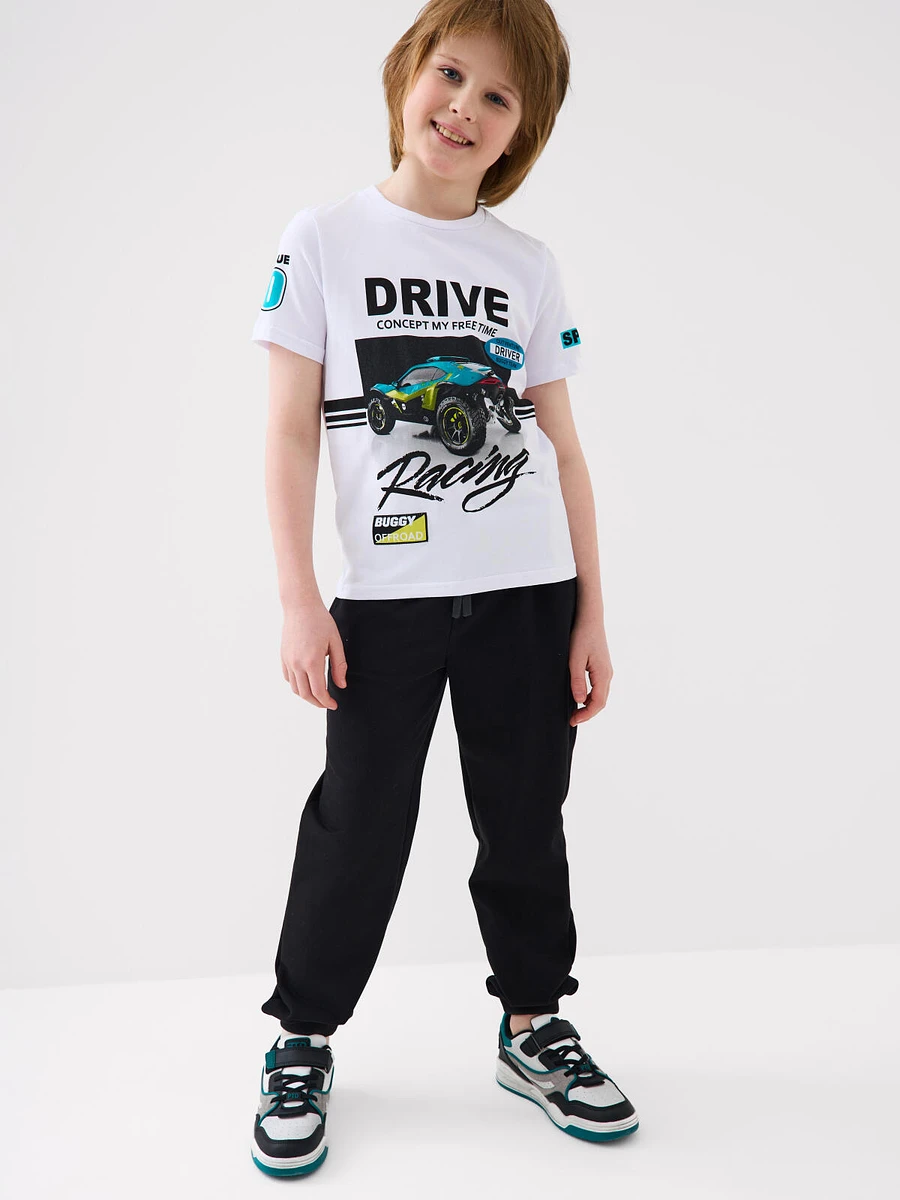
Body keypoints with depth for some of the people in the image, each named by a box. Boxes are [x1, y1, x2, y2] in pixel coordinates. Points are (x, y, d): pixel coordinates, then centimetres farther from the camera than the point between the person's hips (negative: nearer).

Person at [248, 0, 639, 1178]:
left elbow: (562, 447, 8)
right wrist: (300, 602, -8)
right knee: (360, 828, 5)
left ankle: (534, 1026, 31)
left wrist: (591, 613, 4)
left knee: (526, 821, 12)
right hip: (385, 597, -2)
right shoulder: (326, 238, 1)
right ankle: (303, 1042, 25)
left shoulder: (530, 264, 8)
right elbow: (291, 431, -2)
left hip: (527, 594, 3)